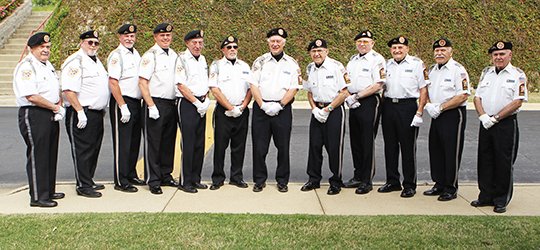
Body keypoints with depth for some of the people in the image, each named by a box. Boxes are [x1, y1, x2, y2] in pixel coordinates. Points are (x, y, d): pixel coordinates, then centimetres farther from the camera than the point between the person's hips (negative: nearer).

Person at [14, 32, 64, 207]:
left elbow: (57, 89, 22)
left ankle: (49, 191, 27)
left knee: (51, 155, 15)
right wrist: (55, 108, -14)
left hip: (51, 115, 9)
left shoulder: (48, 65, 16)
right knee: (37, 156, -3)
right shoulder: (26, 67, -13)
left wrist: (60, 106, 3)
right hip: (33, 116, -9)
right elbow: (31, 96, -22)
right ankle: (38, 197, 5)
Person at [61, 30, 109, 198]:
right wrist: (80, 112, -23)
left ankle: (89, 181, 26)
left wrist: (103, 108, 22)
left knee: (94, 149, 15)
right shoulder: (75, 62, -12)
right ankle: (83, 186, 3)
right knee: (82, 150, -4)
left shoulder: (95, 60, 18)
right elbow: (68, 90, -20)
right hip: (82, 114, -9)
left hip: (96, 113, 10)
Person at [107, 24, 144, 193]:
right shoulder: (116, 55, -9)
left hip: (136, 102, 8)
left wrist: (140, 102, 15)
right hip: (121, 102, -8)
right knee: (122, 143, -4)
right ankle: (121, 182, 4)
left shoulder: (136, 54, 16)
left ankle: (131, 175, 27)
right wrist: (123, 106, -19)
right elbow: (113, 82, -16)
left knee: (134, 142, 14)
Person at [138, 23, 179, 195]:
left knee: (168, 142, 13)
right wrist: (151, 106, -18)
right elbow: (142, 83, -13)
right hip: (155, 104, -7)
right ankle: (153, 181, 7)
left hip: (171, 104, 7)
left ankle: (166, 176, 25)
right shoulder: (150, 55, -8)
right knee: (153, 143, -1)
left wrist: (178, 102, 13)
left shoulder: (174, 55, 13)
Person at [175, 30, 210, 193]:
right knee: (188, 144, -6)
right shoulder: (182, 59, -7)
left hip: (201, 105, 7)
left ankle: (195, 179, 19)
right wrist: (197, 103, -12)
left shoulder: (203, 59, 16)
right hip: (187, 104, -7)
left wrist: (206, 100, 5)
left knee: (199, 144, 9)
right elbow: (181, 85, -12)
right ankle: (185, 182, 2)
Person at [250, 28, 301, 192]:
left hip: (282, 109, 0)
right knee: (259, 147, 3)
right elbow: (253, 85, 1)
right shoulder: (260, 62, 7)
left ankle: (282, 180, 18)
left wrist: (279, 105, -12)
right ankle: (259, 180, 15)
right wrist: (263, 105, -11)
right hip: (261, 108, 0)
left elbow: (294, 88, -1)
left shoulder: (292, 63, 6)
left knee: (283, 147, 4)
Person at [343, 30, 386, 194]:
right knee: (355, 141, 11)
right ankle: (358, 176, 22)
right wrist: (348, 97, 0)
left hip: (369, 102, -7)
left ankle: (367, 181, 5)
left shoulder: (377, 60, -7)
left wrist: (356, 96, -14)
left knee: (367, 142, -3)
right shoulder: (353, 60, 17)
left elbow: (378, 85, -15)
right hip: (353, 104, 8)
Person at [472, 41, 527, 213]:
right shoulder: (486, 73, 12)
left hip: (506, 124, -5)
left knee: (504, 163, 1)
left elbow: (517, 102, -12)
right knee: (485, 160, 9)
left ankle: (501, 200, 13)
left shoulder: (518, 75, -4)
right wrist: (483, 116, -7)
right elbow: (477, 97, 10)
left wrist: (495, 118, -14)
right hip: (486, 124, 5)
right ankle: (486, 196, 21)